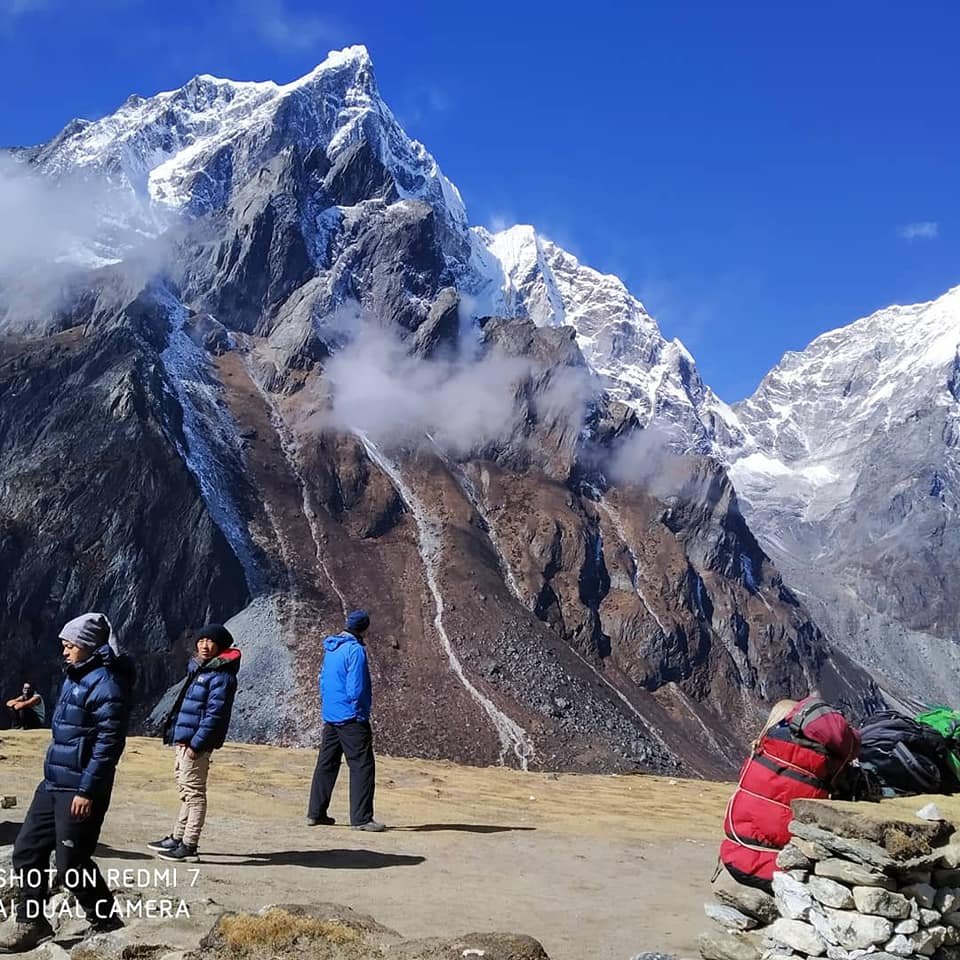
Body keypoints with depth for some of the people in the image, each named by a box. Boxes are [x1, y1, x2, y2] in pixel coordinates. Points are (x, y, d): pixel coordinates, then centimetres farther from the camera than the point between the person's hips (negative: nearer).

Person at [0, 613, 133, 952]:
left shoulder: (106, 684, -17)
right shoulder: (75, 678, 14)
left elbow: (108, 744, -22)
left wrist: (88, 791, -23)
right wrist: (55, 779, 22)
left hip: (80, 790, -10)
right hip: (53, 783, 10)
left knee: (71, 865, -2)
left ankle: (106, 925, 15)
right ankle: (29, 922, 27)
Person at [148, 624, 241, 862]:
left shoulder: (221, 675, -15)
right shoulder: (198, 668, 15)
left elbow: (215, 713, -21)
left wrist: (196, 744, -23)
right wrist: (174, 733, 15)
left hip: (196, 742, -10)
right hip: (182, 739, 10)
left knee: (194, 792, -4)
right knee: (186, 791, 18)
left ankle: (188, 846, 2)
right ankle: (177, 838, 30)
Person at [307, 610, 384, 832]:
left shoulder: (330, 649, 12)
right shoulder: (355, 650, -14)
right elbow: (356, 688, -18)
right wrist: (361, 715, -11)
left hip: (329, 716, 9)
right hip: (350, 718, -9)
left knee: (326, 764, 14)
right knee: (362, 766, -5)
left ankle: (315, 813, 18)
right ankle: (361, 818, -6)